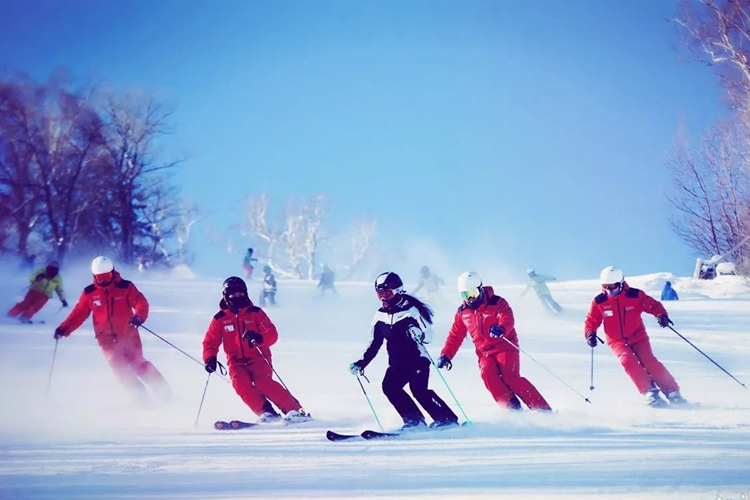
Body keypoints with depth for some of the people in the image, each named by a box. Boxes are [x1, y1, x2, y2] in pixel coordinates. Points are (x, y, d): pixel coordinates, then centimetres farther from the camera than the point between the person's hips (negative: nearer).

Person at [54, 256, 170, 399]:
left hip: (127, 333, -2)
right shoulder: (89, 293, 3)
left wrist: (139, 316, -33)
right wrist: (64, 329, -4)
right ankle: (139, 393, -13)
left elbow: (141, 303, -11)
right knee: (118, 365, -15)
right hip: (106, 337, 2)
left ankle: (162, 392, 3)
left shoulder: (126, 287, -4)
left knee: (137, 362, -8)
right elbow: (79, 314, 8)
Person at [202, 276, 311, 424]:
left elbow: (272, 335, -3)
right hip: (236, 362, 2)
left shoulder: (255, 313, 2)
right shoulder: (220, 319, 6)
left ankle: (294, 410, -26)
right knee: (241, 384, -28)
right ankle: (265, 412, -26)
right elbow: (210, 342, 10)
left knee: (263, 382, -27)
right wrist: (210, 358, -10)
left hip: (258, 357, -2)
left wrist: (259, 338, -24)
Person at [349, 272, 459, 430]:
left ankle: (447, 418, -13)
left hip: (417, 359, -6)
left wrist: (419, 335, -34)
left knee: (418, 389, -22)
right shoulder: (380, 316, 9)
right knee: (389, 386, -16)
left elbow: (428, 334, -11)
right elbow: (375, 344, 17)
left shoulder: (411, 309, -9)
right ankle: (414, 419, -8)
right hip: (397, 363, 6)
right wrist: (362, 363, 9)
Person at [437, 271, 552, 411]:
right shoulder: (462, 313, 11)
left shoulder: (496, 303, -5)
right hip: (485, 352, 4)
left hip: (505, 346, -4)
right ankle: (512, 407, -29)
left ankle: (542, 410, -21)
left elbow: (508, 319, -21)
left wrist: (501, 328, -44)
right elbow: (455, 336, 17)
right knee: (487, 373, -28)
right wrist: (446, 355, 5)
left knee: (510, 377, -24)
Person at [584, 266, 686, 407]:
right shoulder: (599, 302, -5)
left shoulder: (635, 295, -9)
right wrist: (590, 333, -13)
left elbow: (653, 305, -3)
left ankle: (672, 391, -10)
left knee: (649, 362, -18)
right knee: (628, 360, -26)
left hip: (638, 337, -1)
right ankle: (649, 391, -21)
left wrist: (661, 315, -22)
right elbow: (592, 321, 5)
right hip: (617, 341, 1)